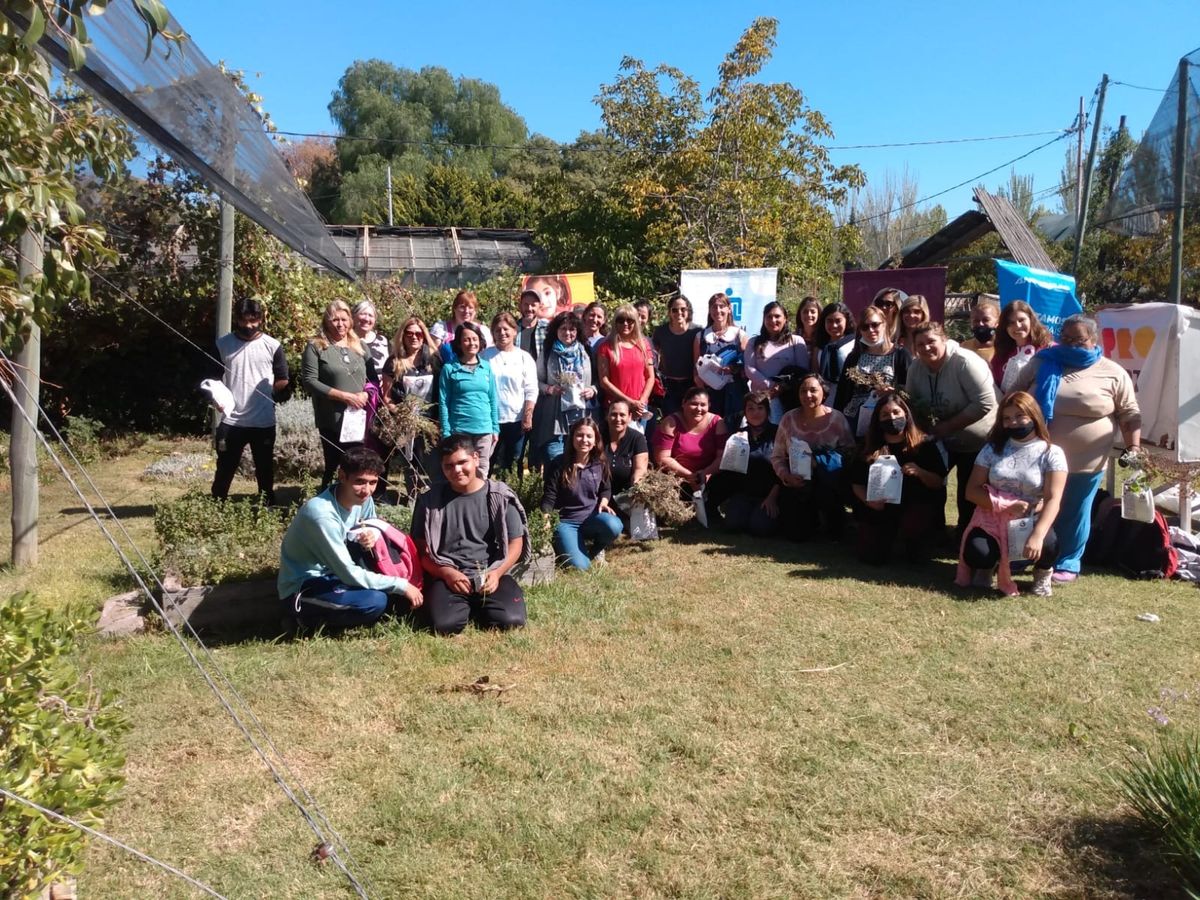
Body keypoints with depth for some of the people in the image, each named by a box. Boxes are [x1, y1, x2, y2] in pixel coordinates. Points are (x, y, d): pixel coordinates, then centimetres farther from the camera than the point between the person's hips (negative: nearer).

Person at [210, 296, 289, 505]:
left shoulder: (272, 346, -3)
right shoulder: (223, 343, 1)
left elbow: (282, 380, 4)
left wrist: (262, 394, 0)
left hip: (264, 421, -1)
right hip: (231, 420, 1)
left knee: (265, 470, 12)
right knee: (224, 470, 9)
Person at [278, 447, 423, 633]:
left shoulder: (362, 498, -8)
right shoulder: (322, 514, -31)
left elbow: (375, 527, 12)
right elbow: (350, 574, -28)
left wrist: (372, 535, -13)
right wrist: (401, 585, -23)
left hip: (331, 572, 8)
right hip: (301, 589, -8)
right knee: (375, 602, -27)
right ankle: (306, 617, -5)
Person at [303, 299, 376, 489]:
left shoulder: (359, 346, 12)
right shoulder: (316, 347, -3)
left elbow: (372, 377, 16)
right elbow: (309, 381, -12)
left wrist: (365, 394, -6)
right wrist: (344, 396, -17)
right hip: (332, 421, -4)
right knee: (333, 466, 3)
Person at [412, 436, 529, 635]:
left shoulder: (499, 496, 2)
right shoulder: (430, 500, 3)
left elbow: (515, 542, 5)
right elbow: (420, 548, 5)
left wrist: (497, 573, -12)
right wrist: (446, 572, -12)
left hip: (490, 574, 1)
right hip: (447, 576, 0)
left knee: (511, 620, -24)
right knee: (444, 625, -28)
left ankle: (477, 605, 10)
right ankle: (466, 606, 9)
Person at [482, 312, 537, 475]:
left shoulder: (524, 357, 4)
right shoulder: (485, 356, 3)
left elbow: (531, 391, 1)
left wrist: (528, 417, -6)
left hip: (517, 419, 0)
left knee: (514, 464, 8)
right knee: (489, 463, 5)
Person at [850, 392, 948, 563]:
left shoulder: (923, 445, -3)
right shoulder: (872, 449, 2)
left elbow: (939, 483, -6)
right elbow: (856, 483, 3)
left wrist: (919, 472, -25)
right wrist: (868, 500, -17)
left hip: (914, 506, -2)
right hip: (879, 509, 2)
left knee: (913, 524, -36)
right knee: (872, 557, -10)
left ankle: (917, 543, 5)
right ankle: (890, 534, 26)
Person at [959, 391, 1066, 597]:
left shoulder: (1051, 453, -5)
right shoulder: (993, 449, 1)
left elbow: (1053, 499, -16)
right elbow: (972, 491, -2)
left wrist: (1037, 535, -33)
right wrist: (1007, 505, -19)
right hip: (993, 518, 1)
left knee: (1048, 546, -34)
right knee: (976, 554, -30)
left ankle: (1043, 571, 6)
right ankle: (987, 566, 12)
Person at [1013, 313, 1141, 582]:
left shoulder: (1113, 373, -1)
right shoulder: (1042, 363, 3)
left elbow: (1130, 414, 4)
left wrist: (1133, 447, -6)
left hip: (1086, 461, -1)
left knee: (1074, 514, 10)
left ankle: (1067, 563, 24)